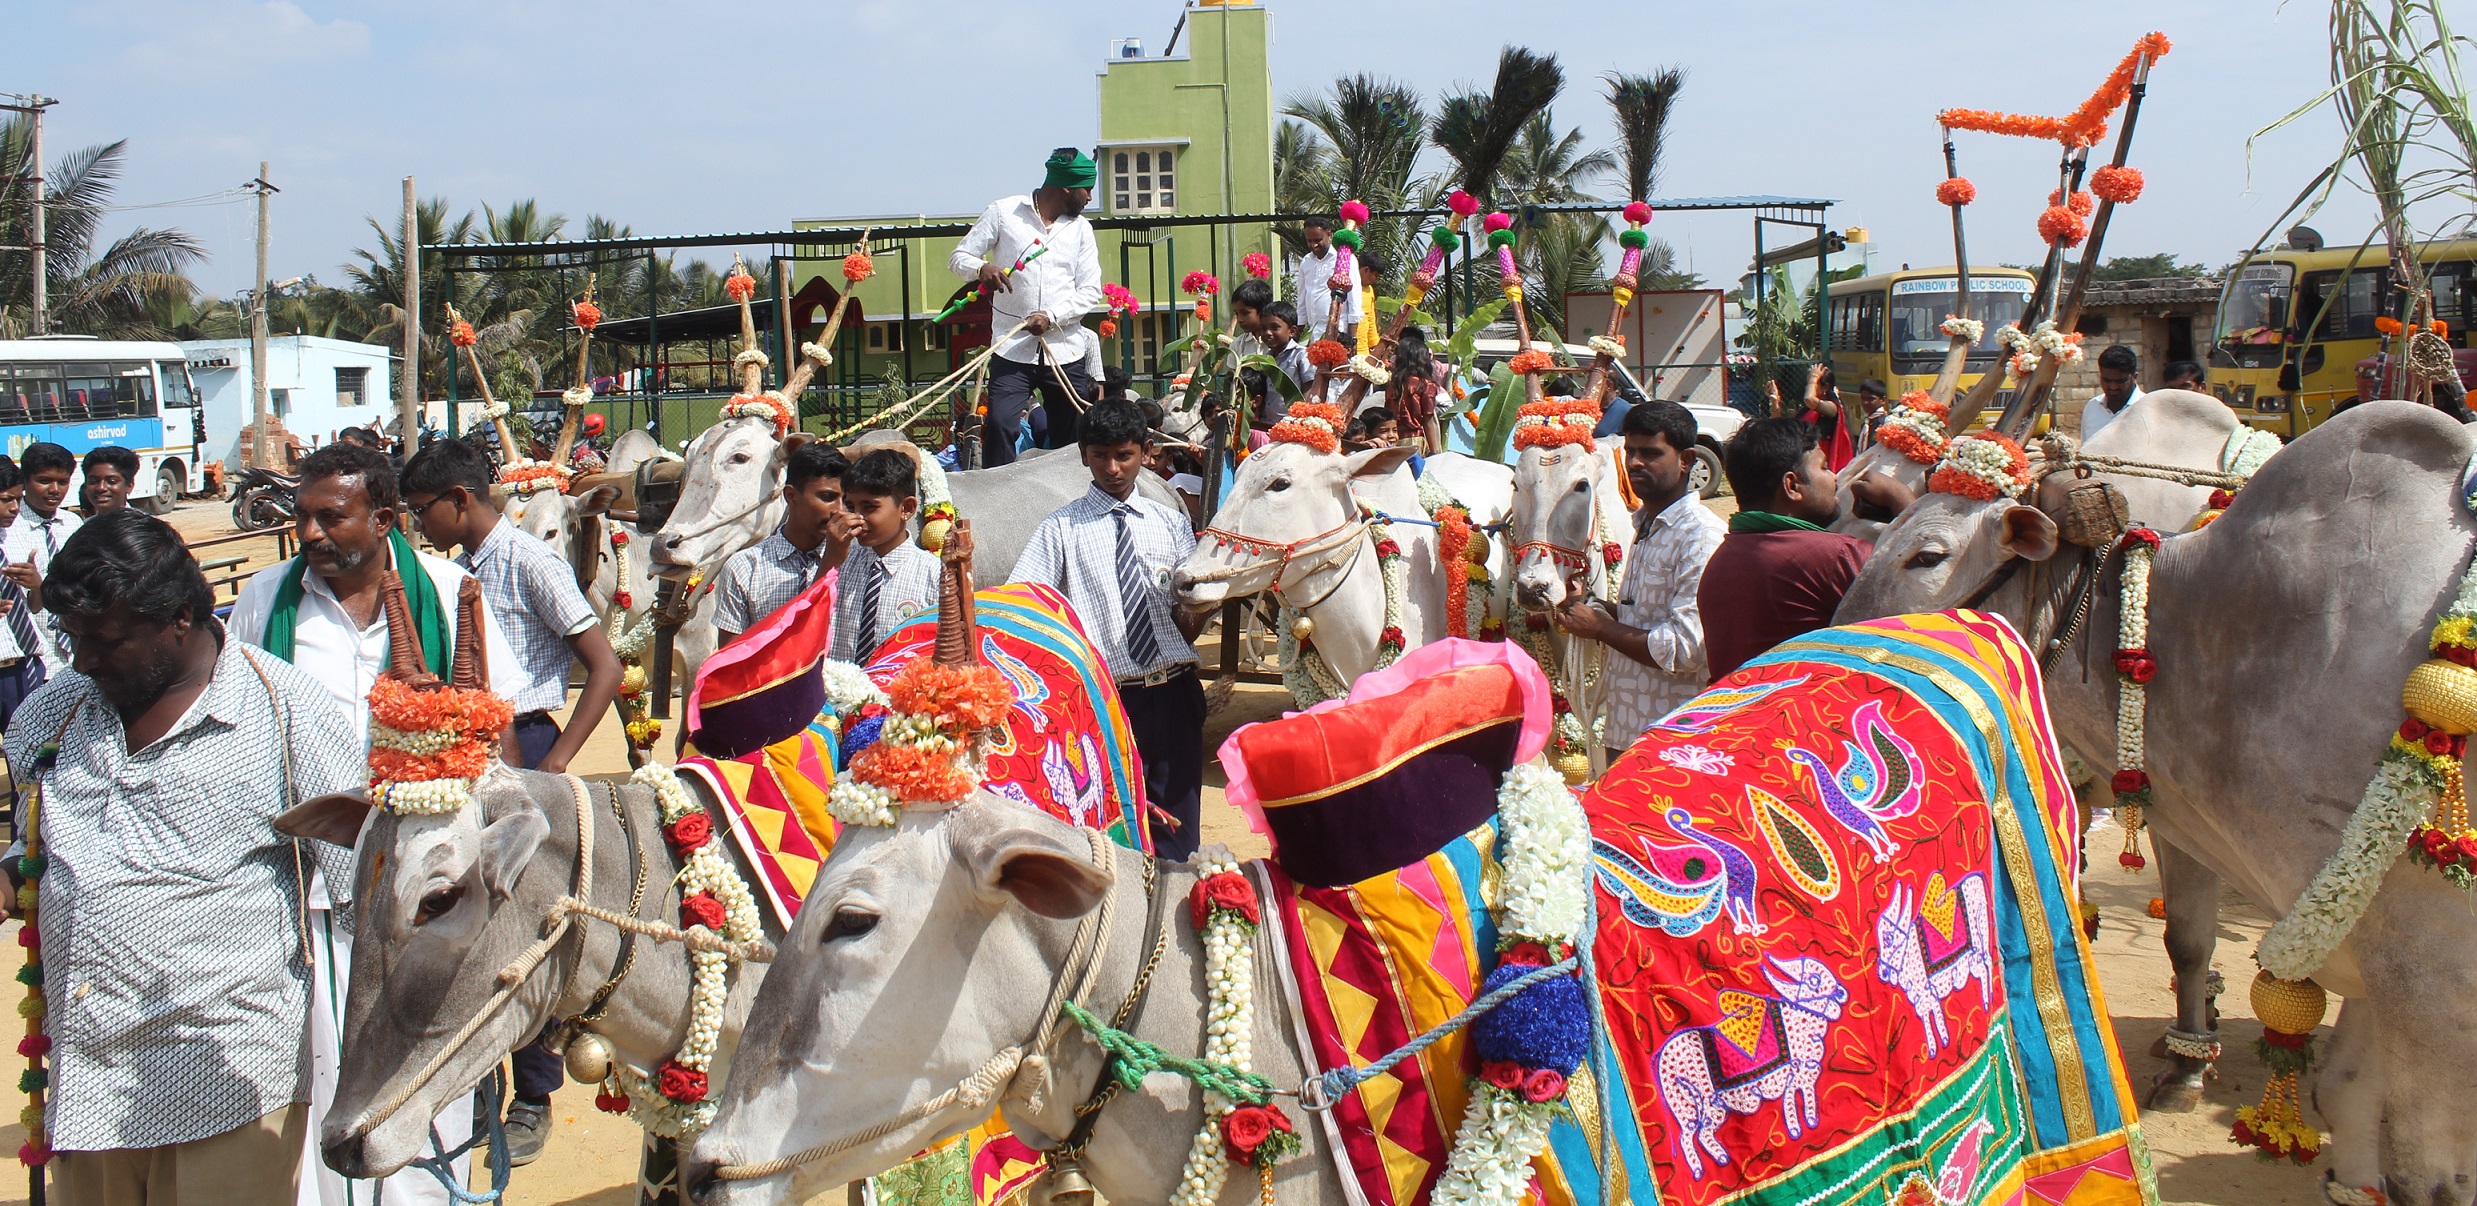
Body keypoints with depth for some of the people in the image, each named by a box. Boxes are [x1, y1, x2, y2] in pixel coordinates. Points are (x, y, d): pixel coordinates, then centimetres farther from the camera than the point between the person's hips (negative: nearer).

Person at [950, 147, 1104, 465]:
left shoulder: (1081, 227, 12)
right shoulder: (1003, 212, 3)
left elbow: (1091, 291, 5)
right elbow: (958, 258, 3)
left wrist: (1051, 317, -12)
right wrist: (982, 268, -21)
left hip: (1065, 352, 3)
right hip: (1013, 351, -3)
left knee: (1071, 439, 4)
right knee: (999, 425, -18)